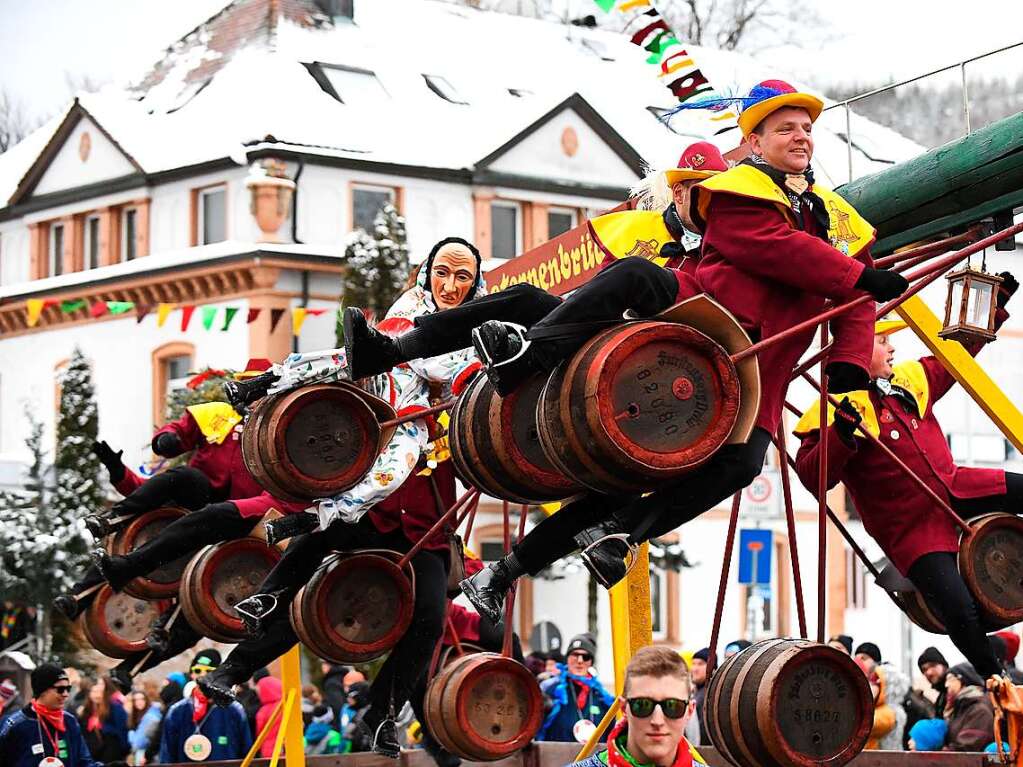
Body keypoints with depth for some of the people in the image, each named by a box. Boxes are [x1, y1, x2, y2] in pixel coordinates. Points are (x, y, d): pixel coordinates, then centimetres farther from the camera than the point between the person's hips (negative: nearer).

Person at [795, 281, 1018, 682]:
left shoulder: (911, 378, 8)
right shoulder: (835, 410, -13)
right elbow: (813, 477, -20)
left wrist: (997, 303, 22)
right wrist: (841, 433, -35)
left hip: (954, 487, 7)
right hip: (912, 527, -7)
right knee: (960, 610, -16)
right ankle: (995, 678, 7)